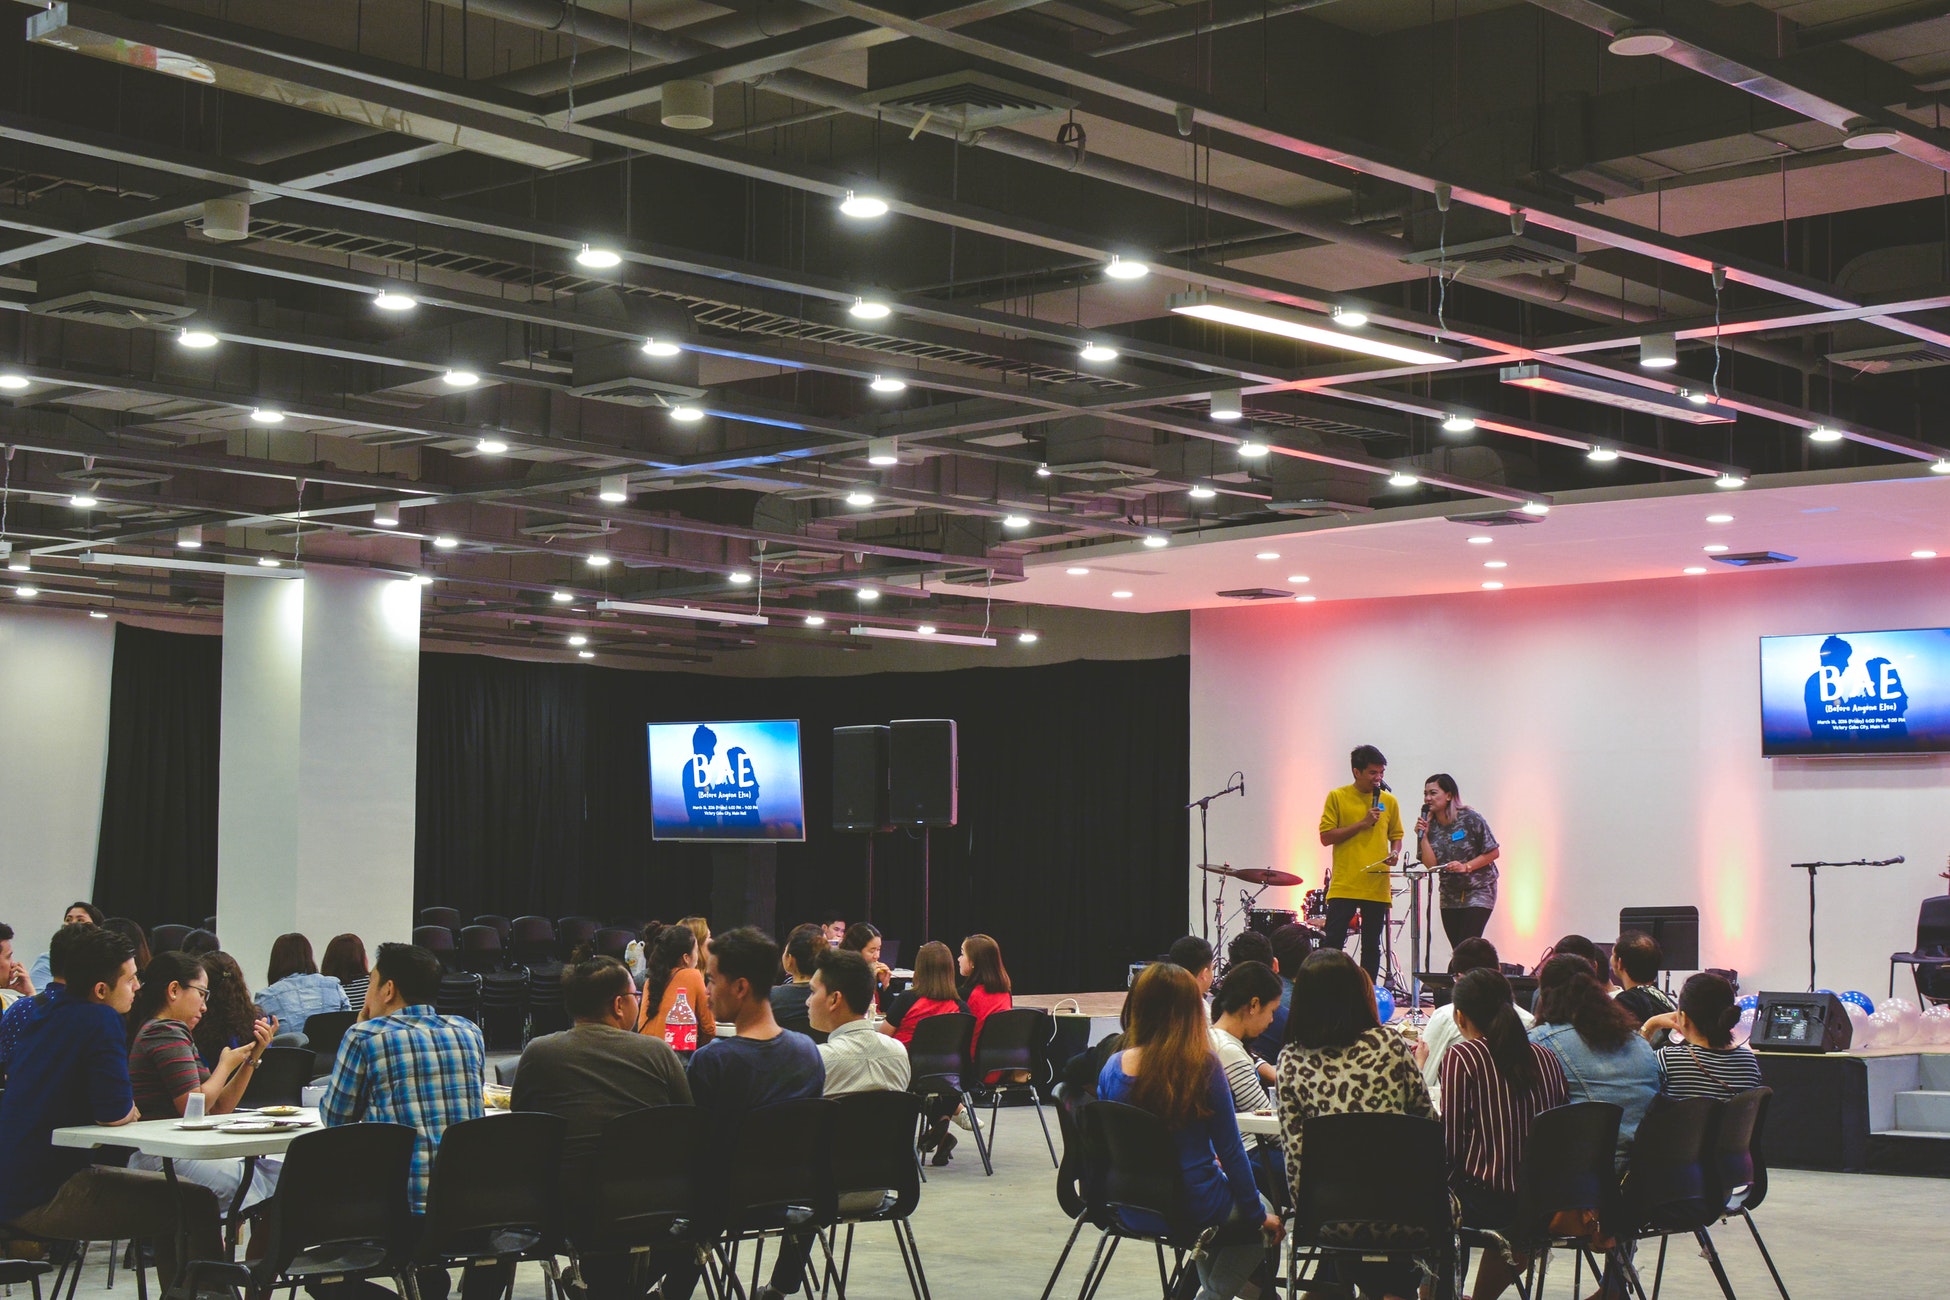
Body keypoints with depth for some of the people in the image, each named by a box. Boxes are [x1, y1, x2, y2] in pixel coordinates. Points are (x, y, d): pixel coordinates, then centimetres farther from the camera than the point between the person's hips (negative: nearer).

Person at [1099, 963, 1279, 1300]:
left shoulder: (1113, 1069, -7)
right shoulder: (1203, 1067, -17)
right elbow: (1230, 1151, -10)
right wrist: (1257, 1214, 4)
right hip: (1194, 1207, -5)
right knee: (1258, 1222, 27)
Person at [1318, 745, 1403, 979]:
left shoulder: (1389, 801, 10)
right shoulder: (1337, 797, 0)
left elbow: (1396, 836, 19)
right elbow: (1326, 837, -5)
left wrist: (1394, 853, -4)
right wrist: (1362, 823, -12)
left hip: (1377, 887, 3)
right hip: (1344, 886, -3)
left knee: (1371, 947, 8)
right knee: (1333, 944, -5)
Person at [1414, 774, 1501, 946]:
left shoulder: (1470, 819, -10)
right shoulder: (1430, 825, 2)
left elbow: (1494, 852, -8)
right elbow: (1431, 864, -5)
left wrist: (1466, 867, -18)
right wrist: (1423, 836, -14)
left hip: (1478, 892, -5)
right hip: (1450, 896, 5)